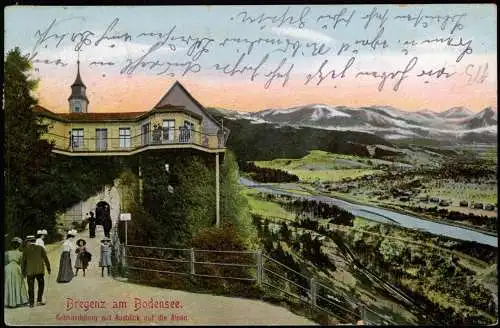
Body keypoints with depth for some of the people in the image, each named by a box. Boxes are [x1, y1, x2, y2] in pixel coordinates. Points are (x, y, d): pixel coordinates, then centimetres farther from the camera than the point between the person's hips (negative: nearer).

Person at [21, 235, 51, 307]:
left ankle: (31, 303, 10)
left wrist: (23, 272, 8)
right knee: (41, 285, 15)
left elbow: (23, 261, -1)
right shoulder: (40, 248, 0)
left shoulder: (26, 249, -2)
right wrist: (48, 269, 4)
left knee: (31, 287, 8)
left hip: (29, 271, 0)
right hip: (39, 270, 0)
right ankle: (39, 300, 8)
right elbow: (46, 259, -2)